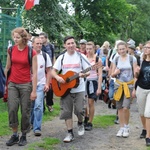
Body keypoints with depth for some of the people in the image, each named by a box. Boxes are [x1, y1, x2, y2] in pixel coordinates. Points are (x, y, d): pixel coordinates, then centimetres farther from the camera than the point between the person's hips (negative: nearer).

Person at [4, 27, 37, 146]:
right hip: (12, 84, 3)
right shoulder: (11, 50, 2)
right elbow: (7, 68, 12)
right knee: (12, 109, -5)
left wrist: (34, 91, -11)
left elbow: (34, 73, -9)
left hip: (26, 84, -3)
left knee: (25, 111, 3)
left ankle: (24, 136, 18)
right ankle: (15, 135, 10)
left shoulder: (31, 52, -8)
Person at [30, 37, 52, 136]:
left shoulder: (45, 56, 3)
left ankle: (37, 128, -3)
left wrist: (47, 84, -2)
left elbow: (48, 71, 6)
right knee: (30, 106, 11)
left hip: (40, 84, 0)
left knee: (38, 106, -8)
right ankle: (30, 123, 33)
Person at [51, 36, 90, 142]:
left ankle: (80, 123, 26)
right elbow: (53, 71, 3)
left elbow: (88, 71, -1)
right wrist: (58, 77, -17)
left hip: (79, 88, -2)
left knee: (79, 110, -7)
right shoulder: (62, 58, 3)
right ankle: (70, 133, 11)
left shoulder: (81, 57, -1)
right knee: (66, 111, 1)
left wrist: (84, 74, -23)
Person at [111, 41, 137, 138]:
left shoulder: (132, 59, -4)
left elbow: (135, 74, -3)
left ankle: (126, 127, 9)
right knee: (120, 108, 7)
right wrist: (115, 73, -14)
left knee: (126, 107, -13)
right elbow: (112, 75, 9)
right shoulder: (116, 60, 4)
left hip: (129, 85, -3)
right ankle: (122, 127, 20)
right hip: (119, 85, 3)